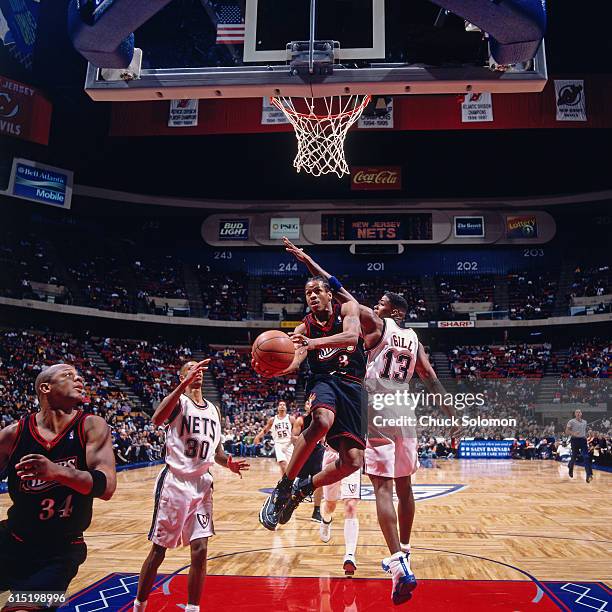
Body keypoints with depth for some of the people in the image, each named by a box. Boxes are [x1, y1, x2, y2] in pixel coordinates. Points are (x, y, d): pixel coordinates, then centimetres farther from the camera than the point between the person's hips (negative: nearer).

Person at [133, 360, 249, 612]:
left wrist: (228, 463, -1)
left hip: (202, 484, 5)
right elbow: (157, 419, -30)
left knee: (200, 551, -1)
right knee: (158, 551, 5)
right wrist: (185, 384, -38)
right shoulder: (179, 401, -6)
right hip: (175, 482, -5)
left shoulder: (213, 409, 13)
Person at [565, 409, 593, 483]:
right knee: (574, 457, 5)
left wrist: (585, 436, 14)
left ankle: (589, 475, -16)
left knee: (586, 457, -10)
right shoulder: (571, 421, -5)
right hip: (575, 440, -4)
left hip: (583, 440, 4)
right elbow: (566, 432, -7)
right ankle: (570, 469, 34)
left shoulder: (584, 422, 11)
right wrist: (573, 433, -24)